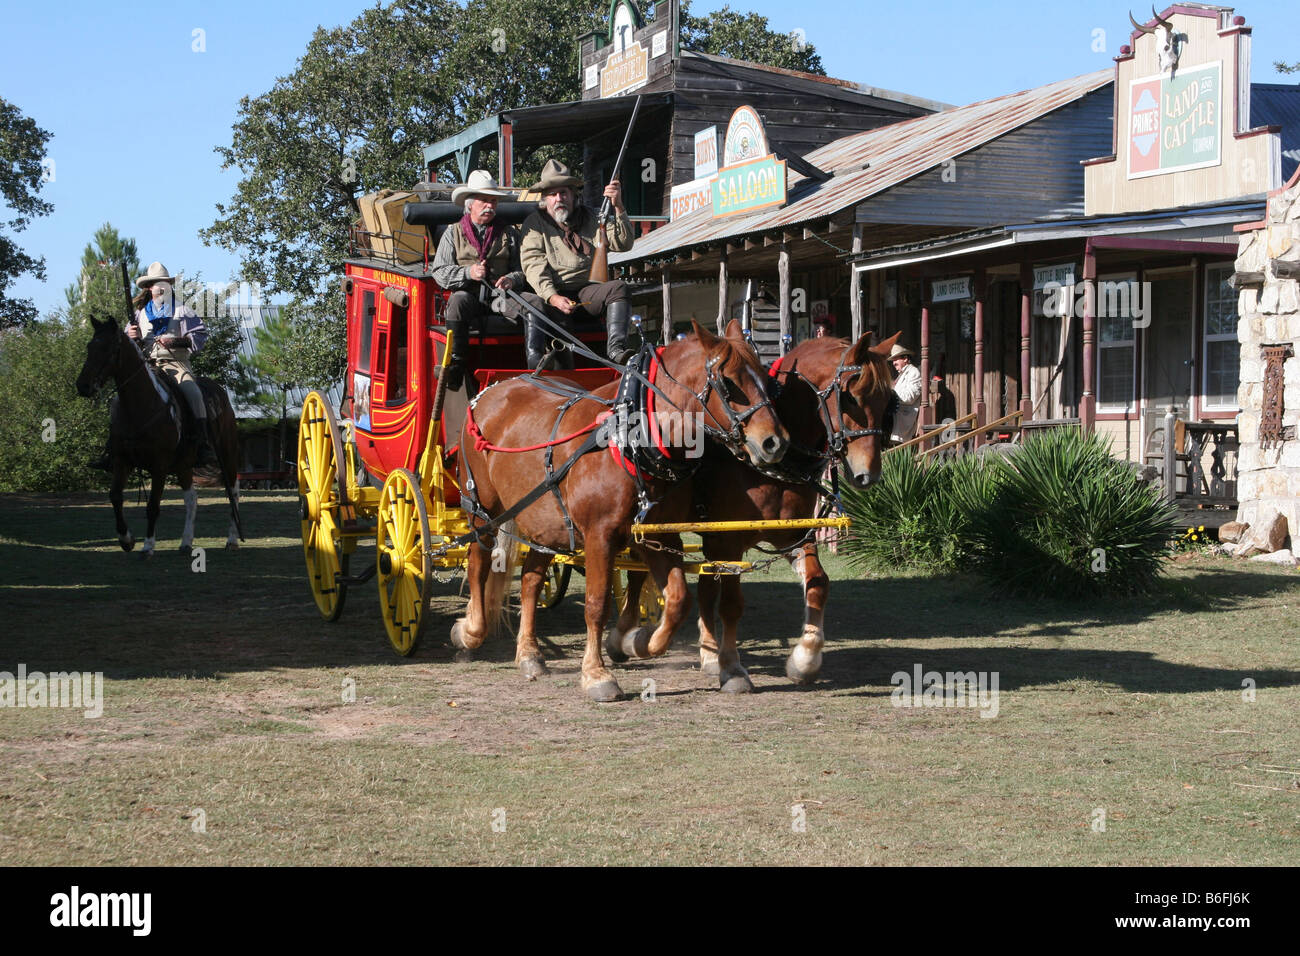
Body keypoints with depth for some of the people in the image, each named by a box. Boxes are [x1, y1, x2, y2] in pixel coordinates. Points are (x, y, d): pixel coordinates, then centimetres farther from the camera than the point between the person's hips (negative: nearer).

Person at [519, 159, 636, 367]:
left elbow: (622, 244, 8)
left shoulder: (589, 219, 18)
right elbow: (533, 264, -5)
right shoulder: (535, 223, 9)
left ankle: (615, 349, -37)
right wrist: (553, 297, -21)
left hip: (584, 291, 3)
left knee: (618, 288, -23)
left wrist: (618, 207, -8)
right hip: (549, 293, -3)